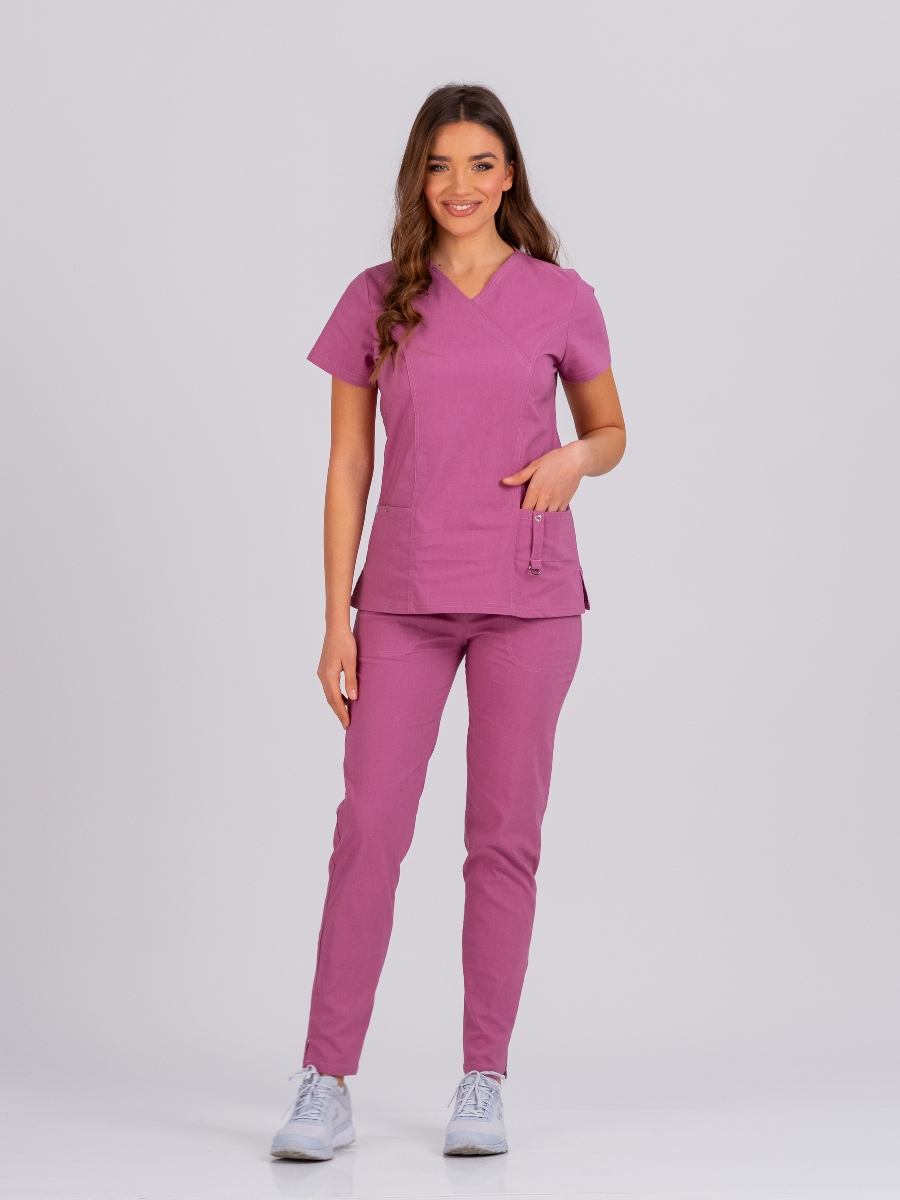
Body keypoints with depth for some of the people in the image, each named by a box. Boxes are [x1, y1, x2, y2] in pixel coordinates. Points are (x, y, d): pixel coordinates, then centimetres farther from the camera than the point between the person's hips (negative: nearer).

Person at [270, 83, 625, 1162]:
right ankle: (325, 1086, -2)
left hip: (529, 596, 0)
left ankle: (483, 1082, 11)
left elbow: (610, 432, 15)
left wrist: (574, 460, -10)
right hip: (404, 598, 0)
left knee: (504, 839, 3)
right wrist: (337, 617, -1)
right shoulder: (376, 302, 4)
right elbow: (348, 466, 4)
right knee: (368, 829, -6)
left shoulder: (562, 300, 3)